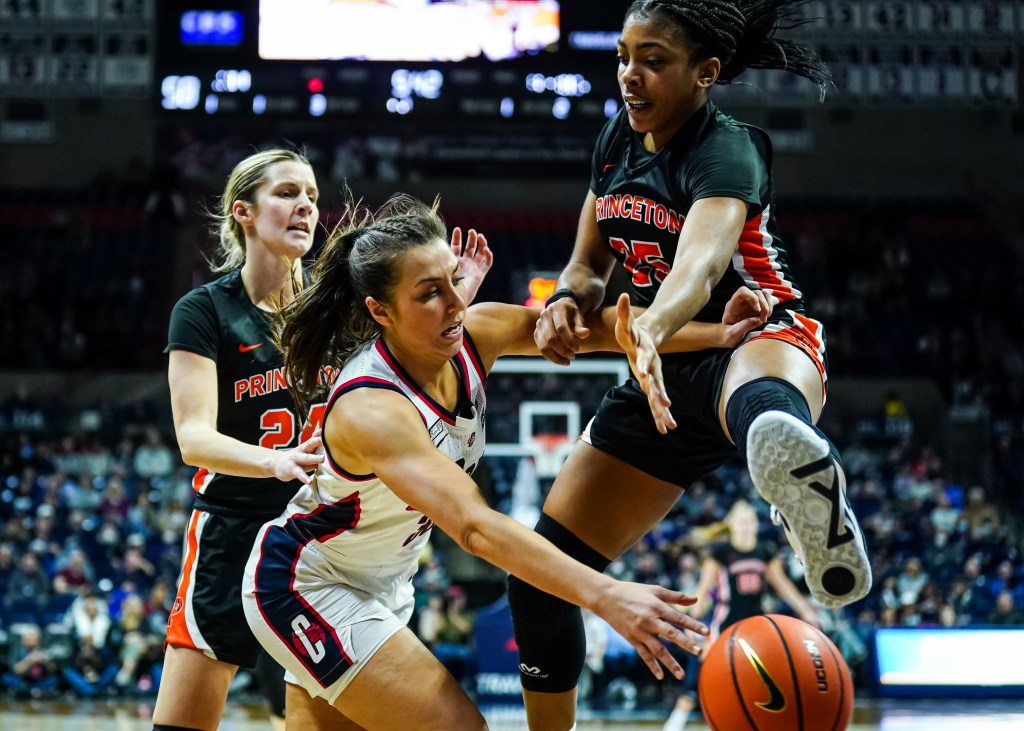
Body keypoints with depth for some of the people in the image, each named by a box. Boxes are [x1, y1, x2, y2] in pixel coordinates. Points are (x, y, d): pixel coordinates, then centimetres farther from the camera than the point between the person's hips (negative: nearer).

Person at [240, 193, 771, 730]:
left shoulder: (476, 334, -15)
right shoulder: (370, 409, -36)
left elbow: (594, 326, -6)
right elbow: (473, 525, -47)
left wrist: (718, 333, -19)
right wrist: (606, 596, -56)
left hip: (381, 583, 8)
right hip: (302, 585, -8)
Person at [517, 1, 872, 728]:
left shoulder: (726, 151, -18)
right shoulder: (619, 140, 5)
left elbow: (700, 264, -39)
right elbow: (590, 266, 15)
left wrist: (649, 329, -60)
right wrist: (567, 302, -10)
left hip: (759, 340, -7)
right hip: (665, 370, 7)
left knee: (757, 405, -48)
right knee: (540, 577, 4)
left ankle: (819, 509, -81)